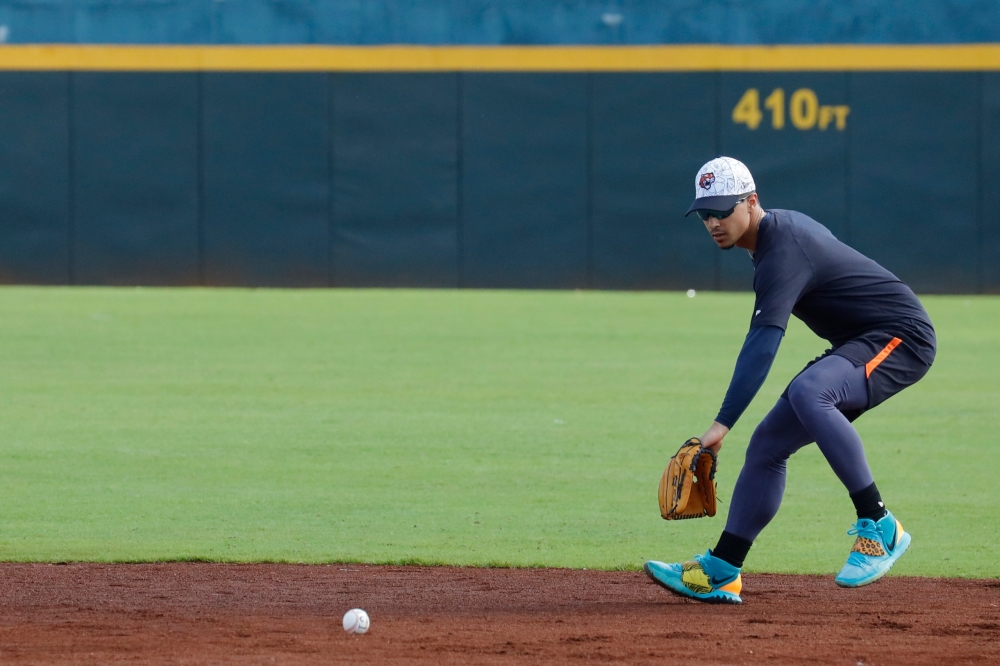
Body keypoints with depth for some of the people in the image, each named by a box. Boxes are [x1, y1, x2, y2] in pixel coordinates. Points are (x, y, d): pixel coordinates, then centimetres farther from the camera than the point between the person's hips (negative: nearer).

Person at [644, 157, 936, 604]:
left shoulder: (783, 249, -23)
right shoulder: (784, 226, 8)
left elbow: (762, 345, -32)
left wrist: (722, 423, -39)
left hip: (901, 338, -11)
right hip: (861, 346, 11)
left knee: (806, 392, -36)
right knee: (768, 444, 5)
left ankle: (879, 528, -34)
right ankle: (721, 572, 8)